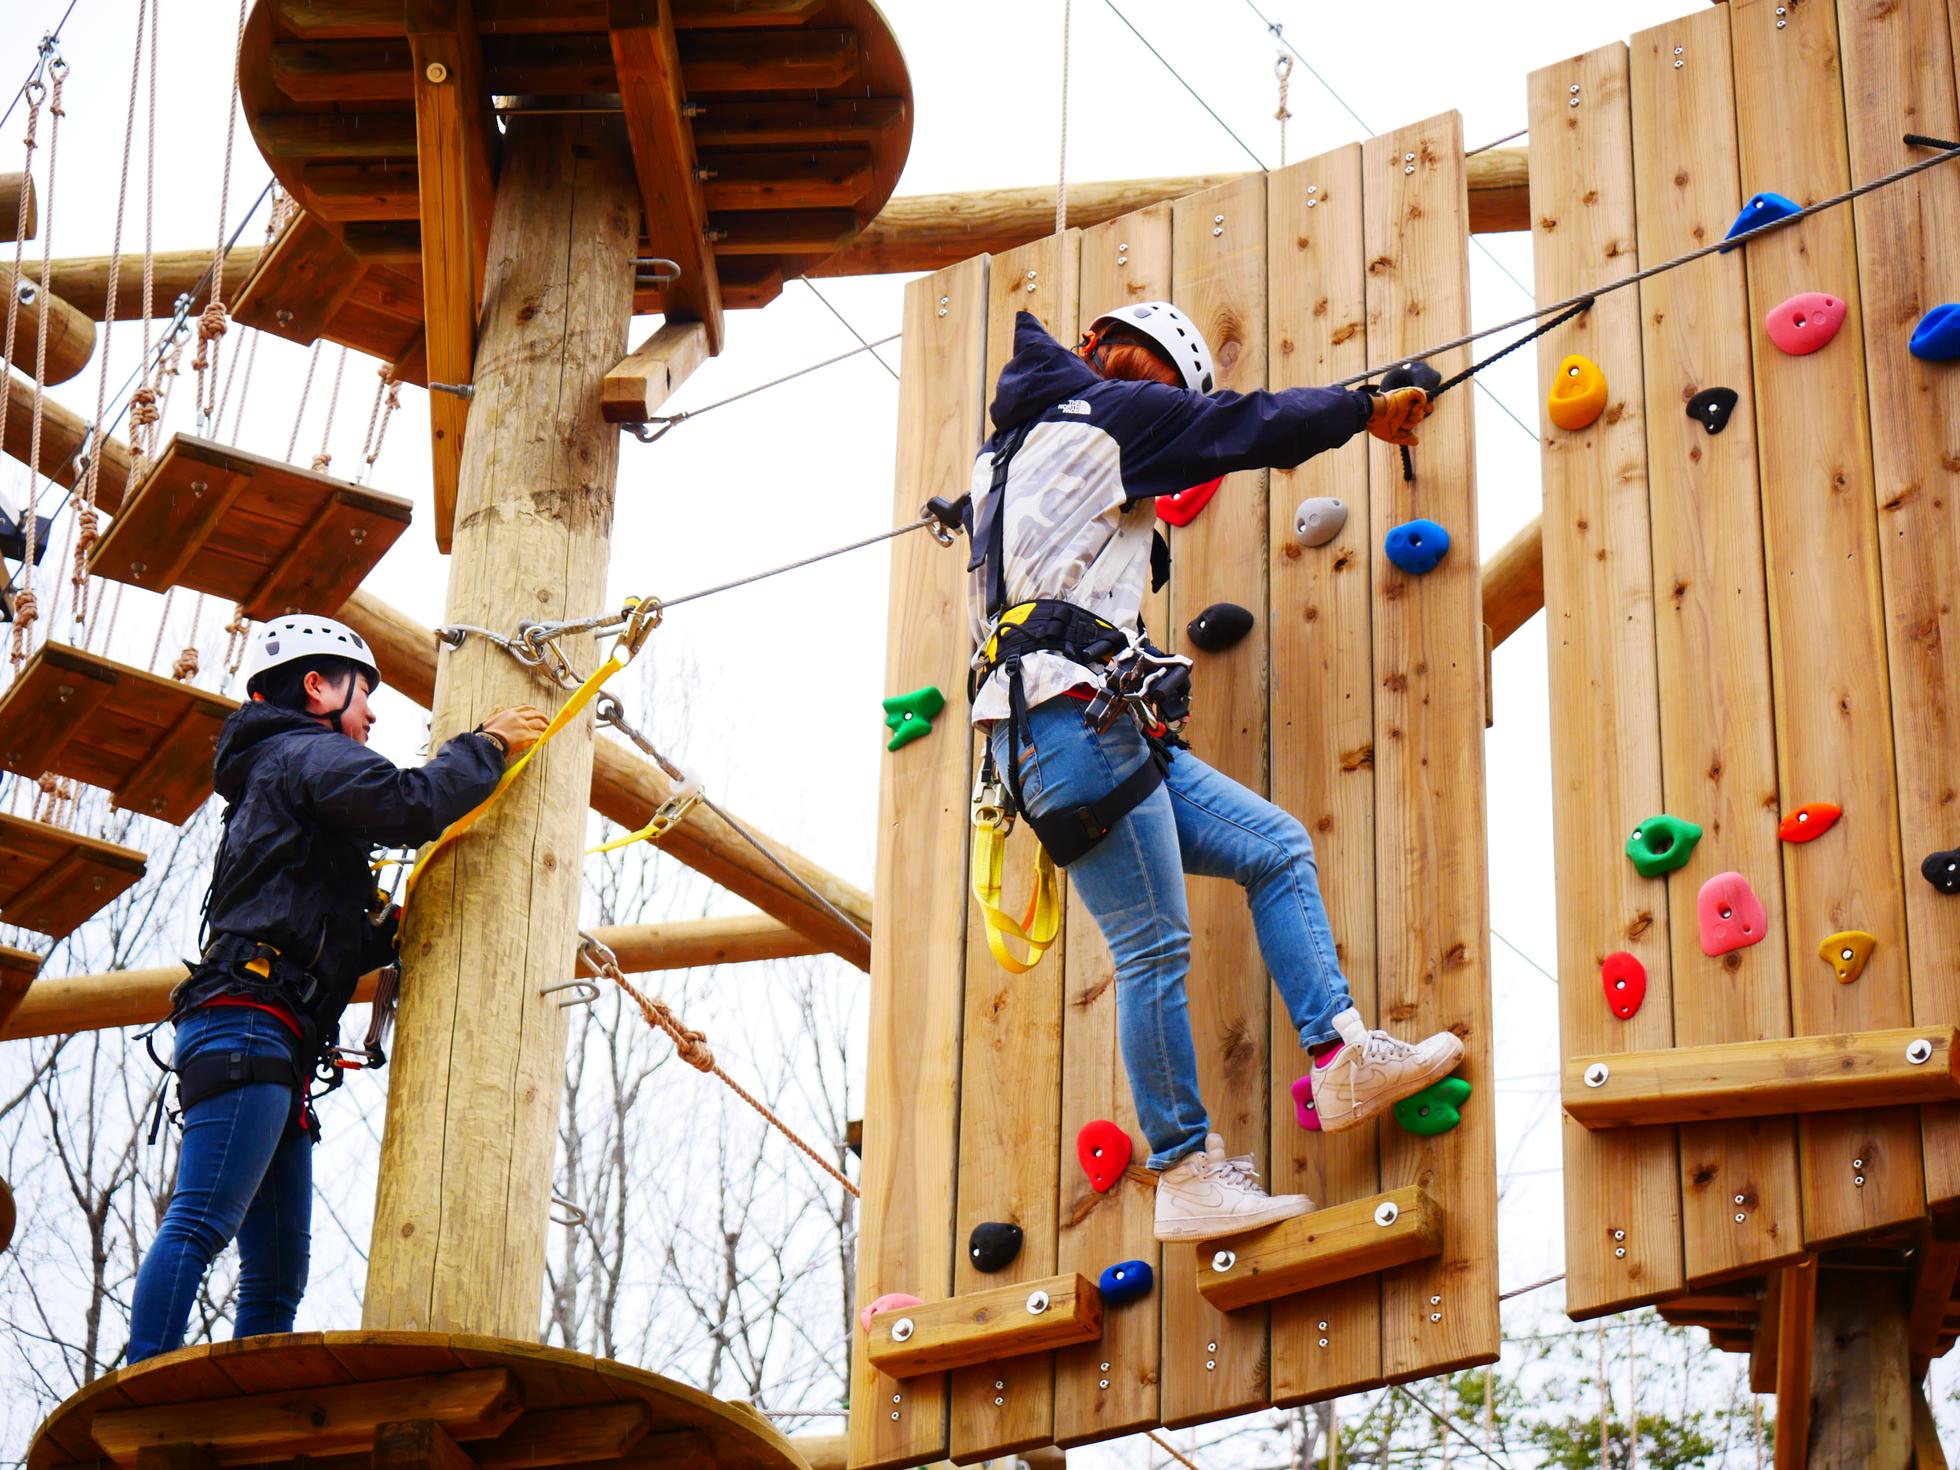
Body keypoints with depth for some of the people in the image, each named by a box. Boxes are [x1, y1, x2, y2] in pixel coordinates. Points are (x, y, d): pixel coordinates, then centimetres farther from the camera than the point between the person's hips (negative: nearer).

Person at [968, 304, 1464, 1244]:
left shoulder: (1017, 448, 26)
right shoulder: (1107, 412, 1)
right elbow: (1250, 426, 3)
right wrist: (1366, 410, 18)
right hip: (1074, 714, -10)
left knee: (1278, 850, 10)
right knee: (1154, 949, -8)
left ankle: (1342, 1058, 3)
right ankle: (1186, 1179, -4)